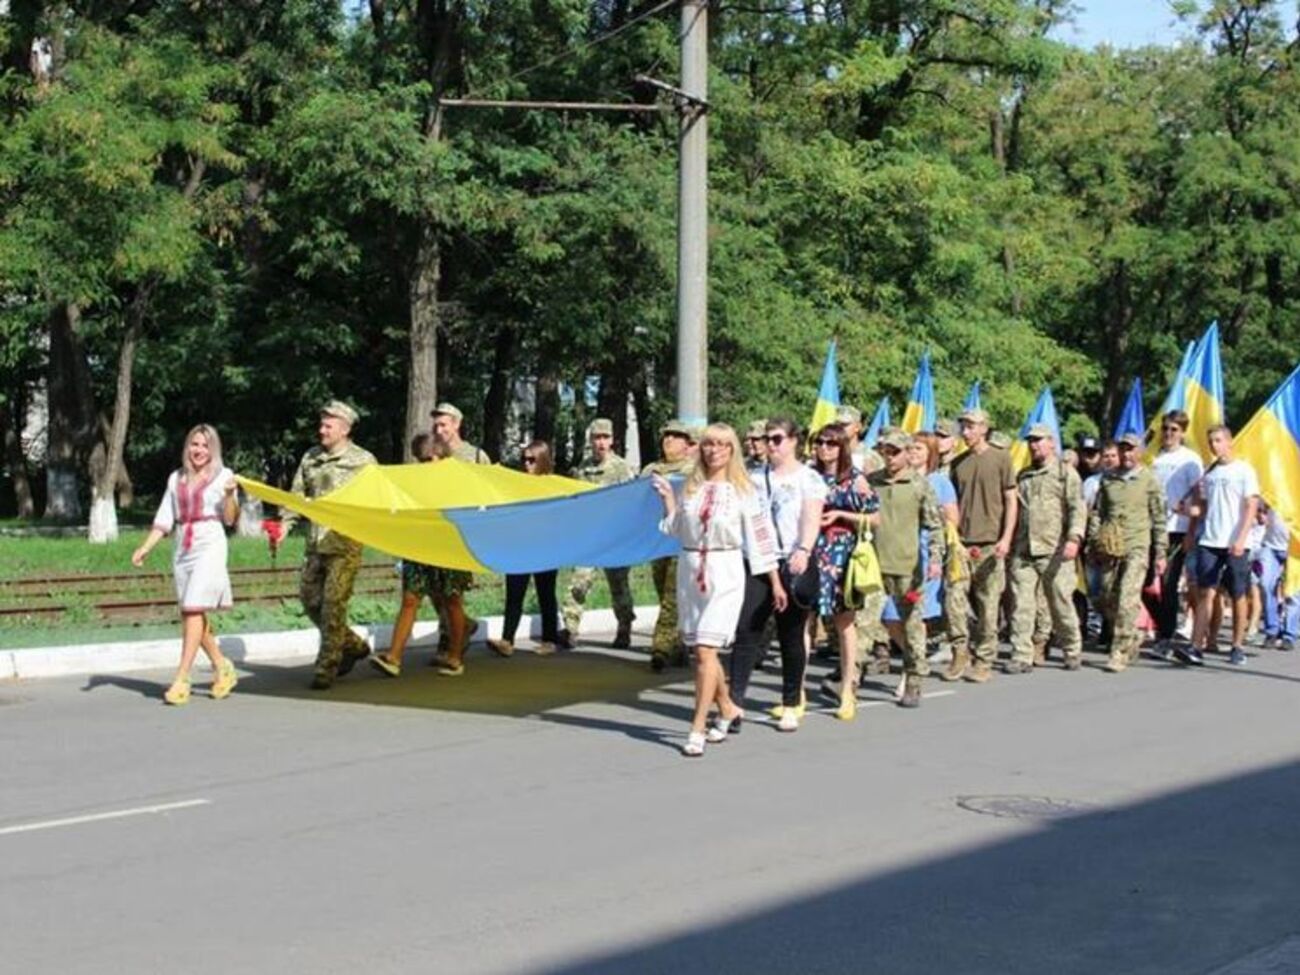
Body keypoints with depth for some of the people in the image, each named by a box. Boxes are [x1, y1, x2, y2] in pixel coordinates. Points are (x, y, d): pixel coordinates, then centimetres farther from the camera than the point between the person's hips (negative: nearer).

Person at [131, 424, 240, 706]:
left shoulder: (222, 475, 3)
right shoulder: (176, 479, 15)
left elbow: (230, 519, -3)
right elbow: (164, 521, 16)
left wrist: (230, 495, -20)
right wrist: (145, 548, 7)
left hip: (209, 546, -5)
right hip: (182, 548, 5)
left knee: (194, 609, -13)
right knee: (191, 613, 6)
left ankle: (181, 679, -14)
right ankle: (222, 667, 22)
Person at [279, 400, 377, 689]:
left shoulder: (363, 461, -1)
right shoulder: (310, 458, 13)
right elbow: (297, 496, 14)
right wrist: (284, 525, 1)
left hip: (344, 545, -6)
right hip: (315, 543, 6)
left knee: (333, 604, -8)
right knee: (310, 599, 8)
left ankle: (327, 668, -1)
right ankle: (352, 646, 26)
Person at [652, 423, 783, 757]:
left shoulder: (742, 489, -1)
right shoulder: (689, 486, 9)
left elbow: (760, 536, 0)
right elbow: (675, 530, 12)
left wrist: (775, 582, 0)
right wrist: (668, 500, 0)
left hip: (725, 571, -5)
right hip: (690, 570, 5)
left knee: (705, 649, -12)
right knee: (700, 650, 12)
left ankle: (697, 730, -11)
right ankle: (727, 709, 33)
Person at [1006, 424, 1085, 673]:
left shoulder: (1065, 473, 3)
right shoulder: (1022, 476, 19)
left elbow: (1077, 509, -5)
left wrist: (1074, 538, -20)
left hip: (1054, 553, -4)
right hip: (1022, 552, 4)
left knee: (1061, 604, 3)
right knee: (1021, 606, -3)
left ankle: (1073, 653, 19)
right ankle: (1021, 657, -1)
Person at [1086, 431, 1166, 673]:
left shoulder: (1149, 480, 2)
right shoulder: (1107, 478, 11)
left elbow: (1159, 519, 4)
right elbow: (1096, 512, 15)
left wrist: (1160, 553, 2)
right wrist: (1092, 544, 8)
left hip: (1137, 548, -4)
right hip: (1110, 547, 4)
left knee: (1127, 601, -12)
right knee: (1106, 600, 6)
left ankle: (1120, 654, -7)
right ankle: (1132, 638, 29)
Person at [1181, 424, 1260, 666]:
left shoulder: (1244, 471, -2)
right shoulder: (1209, 472, 12)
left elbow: (1251, 507, -6)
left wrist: (1241, 539, -16)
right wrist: (1190, 535, 5)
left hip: (1235, 545, -4)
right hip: (1209, 542, 4)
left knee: (1239, 596, 5)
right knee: (1206, 593, -4)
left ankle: (1238, 647, 14)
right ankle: (1196, 647, -10)